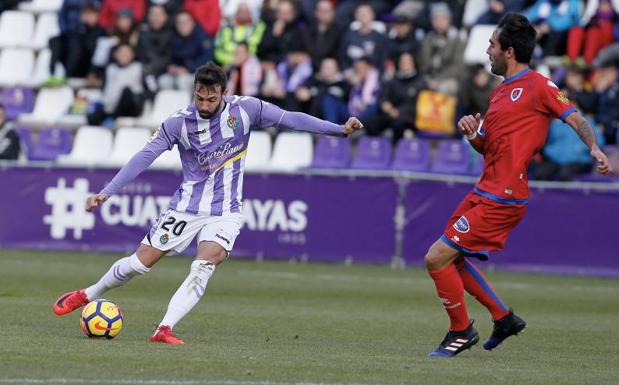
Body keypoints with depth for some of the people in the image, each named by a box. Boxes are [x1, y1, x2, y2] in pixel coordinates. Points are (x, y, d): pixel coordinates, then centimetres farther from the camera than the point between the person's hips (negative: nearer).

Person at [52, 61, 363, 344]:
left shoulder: (244, 109, -10)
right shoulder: (179, 122, -11)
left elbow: (290, 119, -8)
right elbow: (144, 157, -11)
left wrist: (340, 129, -14)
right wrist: (106, 192, -17)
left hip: (225, 212, 0)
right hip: (186, 207, 0)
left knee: (203, 268, -24)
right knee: (139, 263, 2)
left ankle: (165, 329, -25)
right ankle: (87, 295, 24)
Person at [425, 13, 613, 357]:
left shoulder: (537, 86, -9)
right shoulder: (500, 92, 17)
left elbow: (576, 119, -15)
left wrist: (594, 148, -33)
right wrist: (473, 132, 1)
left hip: (502, 200, -10)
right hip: (485, 192, 10)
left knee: (437, 258, -9)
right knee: (453, 259, 17)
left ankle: (462, 332, 7)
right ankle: (504, 317, 26)